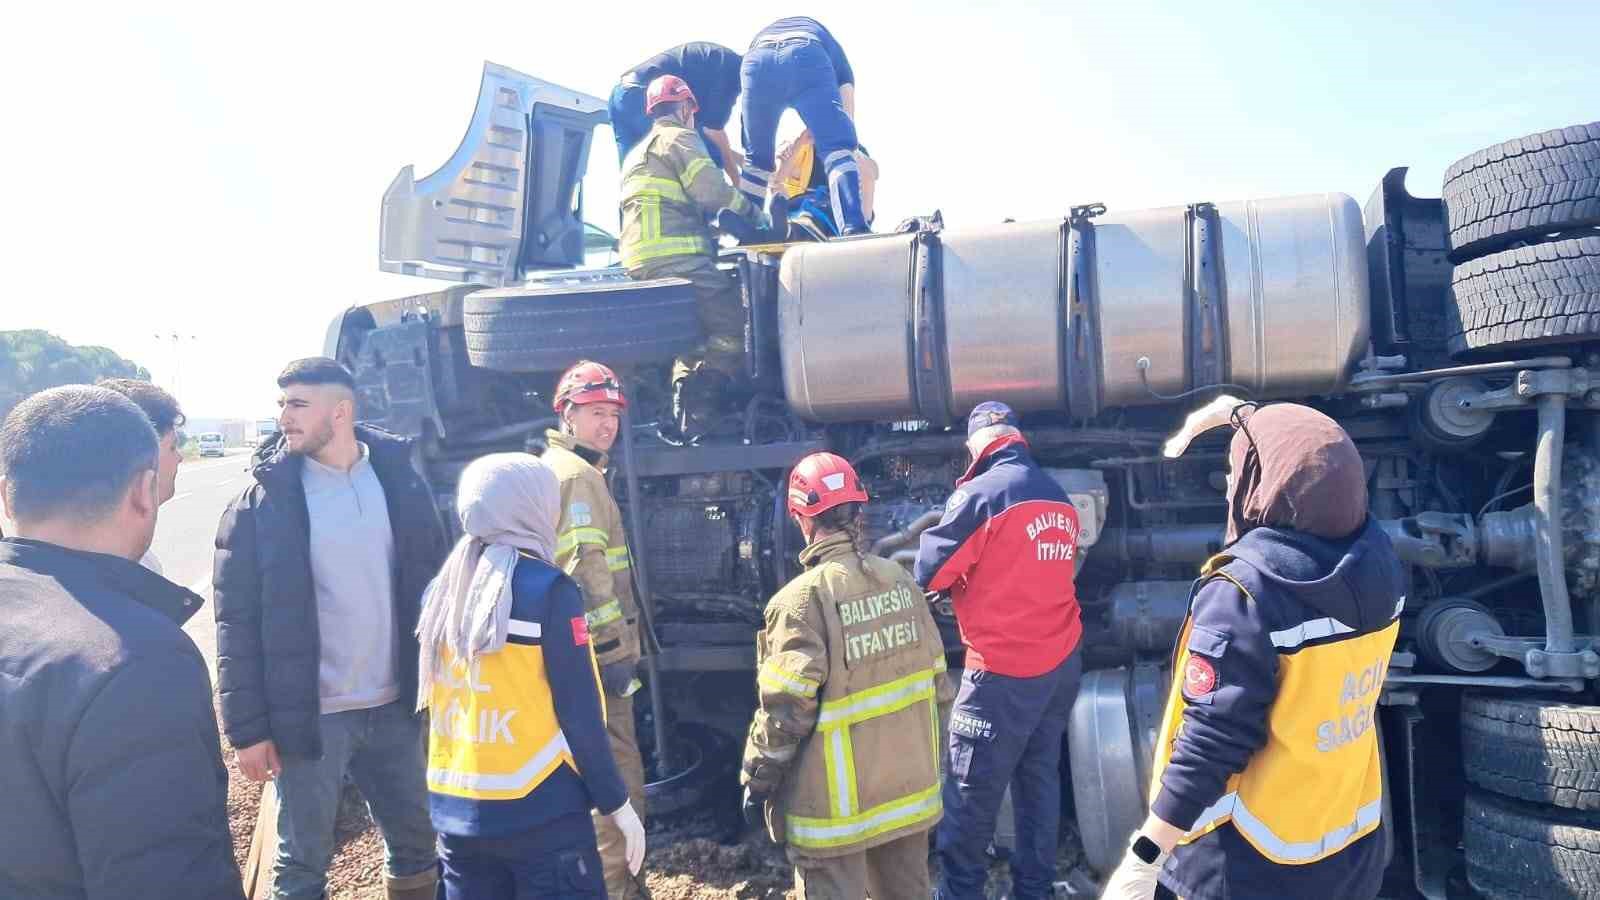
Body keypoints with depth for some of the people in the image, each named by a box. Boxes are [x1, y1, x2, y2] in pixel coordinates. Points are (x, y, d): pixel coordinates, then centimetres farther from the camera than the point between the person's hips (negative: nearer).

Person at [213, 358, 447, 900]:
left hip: (394, 708, 3)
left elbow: (431, 587, 6)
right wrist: (248, 728, -9)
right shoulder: (262, 502, -8)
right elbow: (238, 624, -7)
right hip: (309, 717, -2)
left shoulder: (399, 481, 0)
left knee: (417, 843, 16)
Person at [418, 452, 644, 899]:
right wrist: (617, 803, -6)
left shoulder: (443, 590, 5)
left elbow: (430, 698, 11)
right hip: (539, 812, -6)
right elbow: (580, 713, -13)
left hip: (455, 810, 6)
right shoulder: (547, 589, -13)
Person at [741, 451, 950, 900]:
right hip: (910, 782, 7)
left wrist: (757, 780, -6)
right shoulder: (900, 579, 1)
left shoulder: (804, 598, -20)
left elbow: (785, 708, -19)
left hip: (839, 799, -6)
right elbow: (934, 676, 9)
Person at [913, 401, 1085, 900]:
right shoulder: (1058, 496, 10)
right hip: (1061, 662, 8)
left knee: (971, 792, 3)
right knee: (1039, 778, 15)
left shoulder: (981, 493, -13)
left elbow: (930, 571, -8)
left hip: (1004, 670, -8)